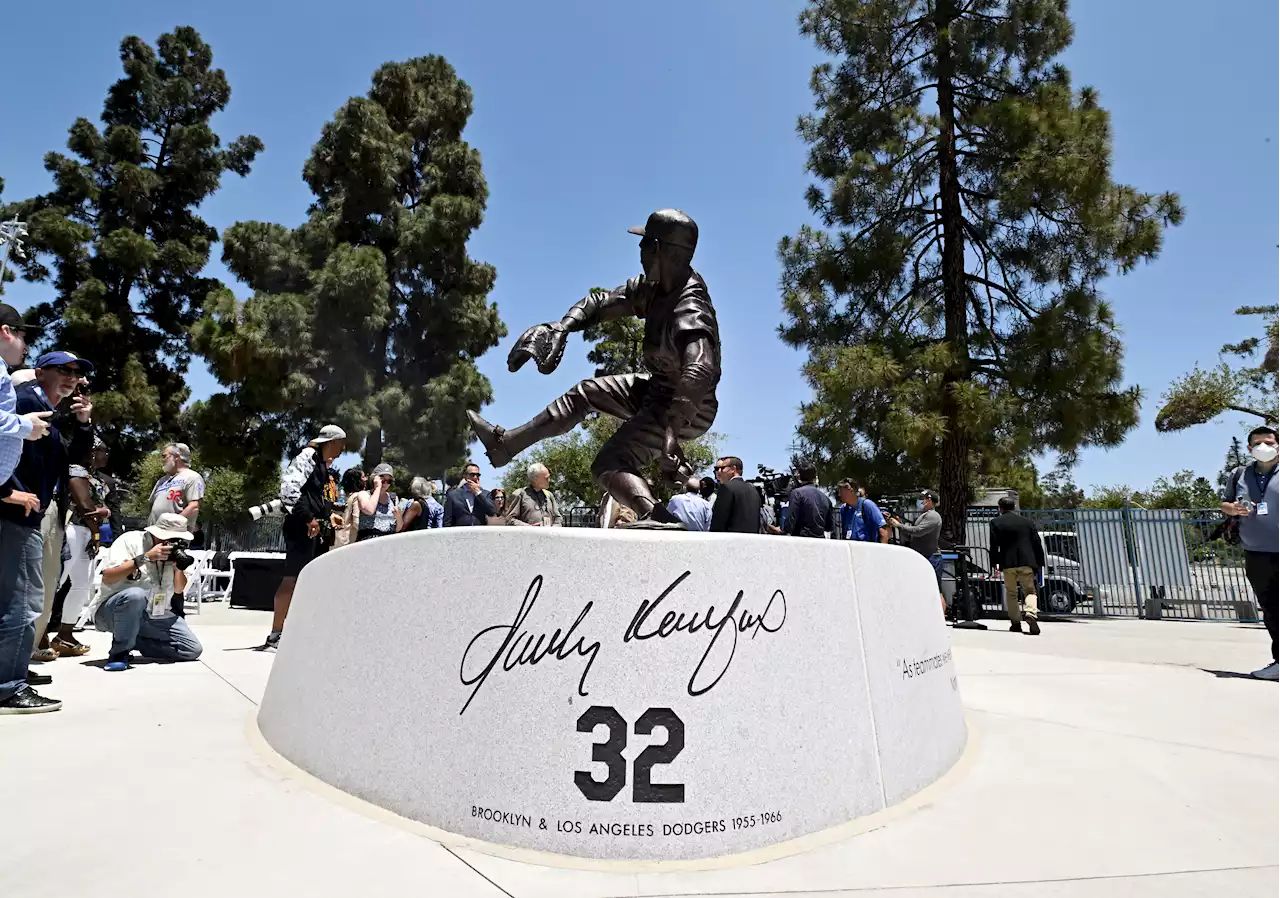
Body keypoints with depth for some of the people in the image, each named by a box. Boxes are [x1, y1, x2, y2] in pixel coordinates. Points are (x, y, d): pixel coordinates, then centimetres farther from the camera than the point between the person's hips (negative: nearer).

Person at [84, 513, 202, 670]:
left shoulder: (175, 549, 3)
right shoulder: (130, 540, -12)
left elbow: (179, 590, 6)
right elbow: (107, 578, -24)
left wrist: (178, 565, -12)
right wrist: (146, 557, -28)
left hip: (155, 616, 5)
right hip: (111, 610, -5)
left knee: (193, 650, -8)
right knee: (135, 594, -40)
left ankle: (133, 642, 8)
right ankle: (120, 651, -17)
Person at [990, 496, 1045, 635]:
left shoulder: (996, 522, 0)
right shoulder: (1027, 521, 10)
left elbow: (994, 545, -5)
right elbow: (1037, 544, 9)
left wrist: (994, 564, -2)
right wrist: (1039, 564, 13)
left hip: (1008, 563, -1)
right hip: (1026, 562, 1)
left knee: (1011, 593, 11)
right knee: (1029, 591, 7)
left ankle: (1015, 623, 13)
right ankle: (1031, 613, -20)